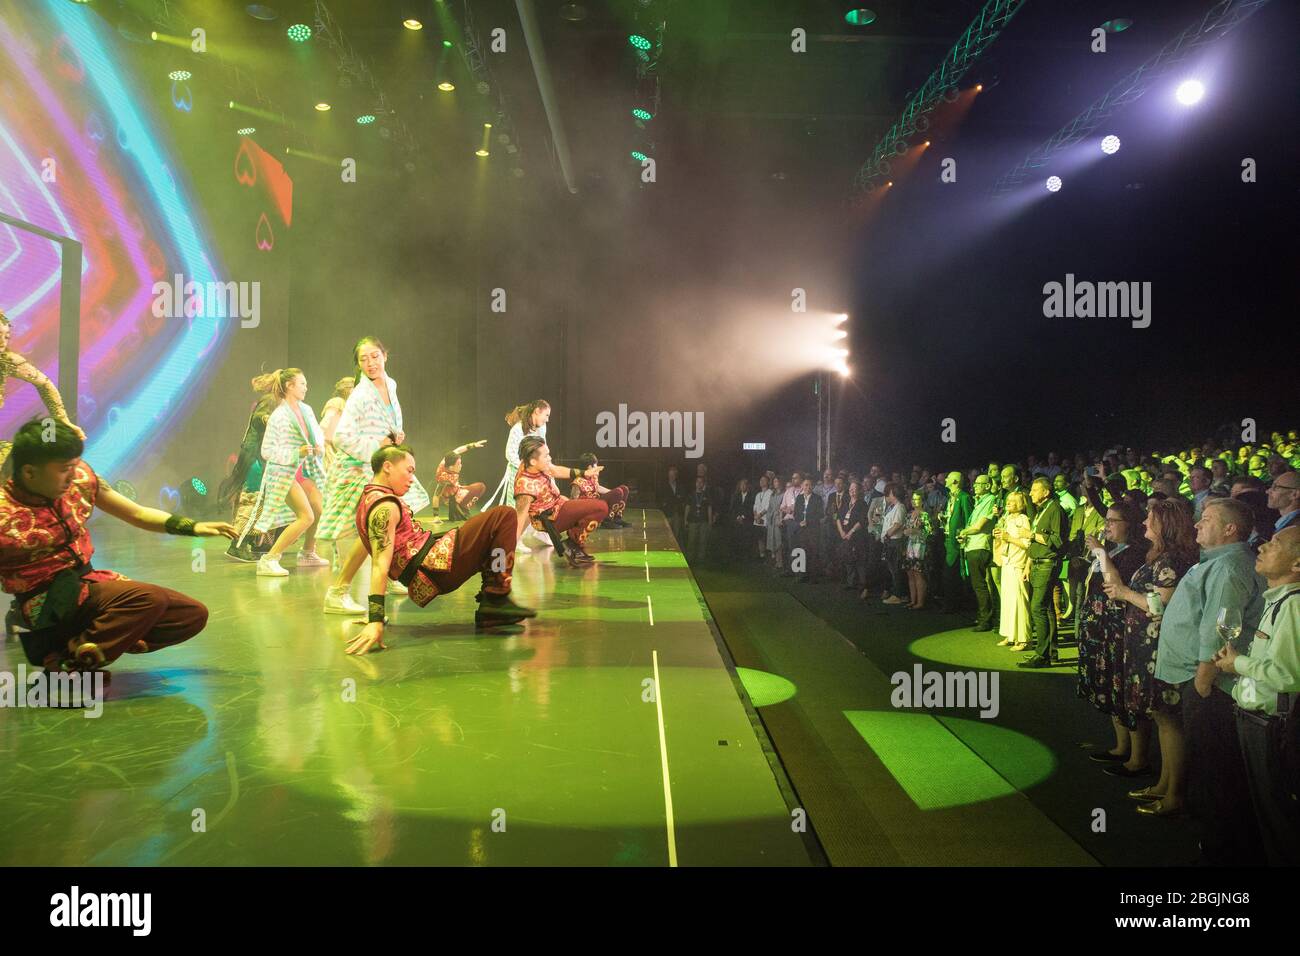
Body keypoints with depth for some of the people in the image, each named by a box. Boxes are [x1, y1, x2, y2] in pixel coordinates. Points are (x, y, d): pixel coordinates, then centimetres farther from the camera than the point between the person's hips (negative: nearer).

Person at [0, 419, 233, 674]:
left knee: (193, 614, 0)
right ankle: (70, 662, -16)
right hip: (50, 604, -7)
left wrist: (193, 527, -4)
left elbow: (137, 514, 8)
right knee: (149, 599, -30)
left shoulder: (81, 477, -2)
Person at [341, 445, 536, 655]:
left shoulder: (369, 499, 19)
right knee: (504, 516, -10)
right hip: (438, 566, -11)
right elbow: (380, 565, -22)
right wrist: (375, 620, -29)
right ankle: (497, 601, -11)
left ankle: (490, 609, 10)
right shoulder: (385, 506, -12)